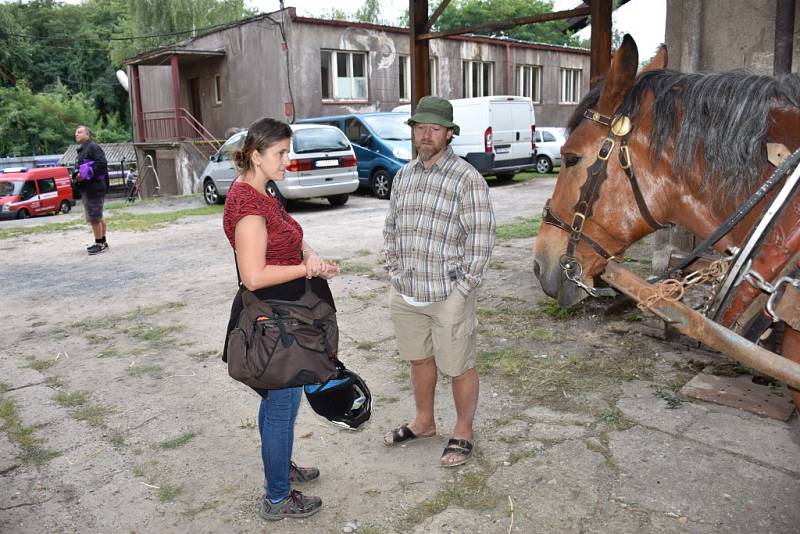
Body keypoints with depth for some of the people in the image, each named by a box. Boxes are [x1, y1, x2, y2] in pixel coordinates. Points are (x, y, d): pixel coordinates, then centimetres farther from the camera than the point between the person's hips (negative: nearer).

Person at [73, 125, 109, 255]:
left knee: (94, 217, -8)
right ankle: (102, 242, 20)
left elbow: (102, 164, -21)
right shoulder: (81, 150, 22)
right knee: (98, 217, 14)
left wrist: (86, 175, -20)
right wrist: (78, 175, 11)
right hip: (86, 188, 10)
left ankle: (99, 244, -3)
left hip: (94, 187, -10)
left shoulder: (93, 147, -9)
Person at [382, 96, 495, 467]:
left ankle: (464, 432, 28)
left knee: (459, 367, 8)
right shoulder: (403, 175, 9)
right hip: (405, 293, 6)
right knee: (419, 358, 21)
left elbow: (480, 238, -13)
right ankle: (424, 422, 40)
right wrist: (395, 272, 7)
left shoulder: (467, 178, -11)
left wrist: (462, 288, -14)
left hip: (449, 296, -6)